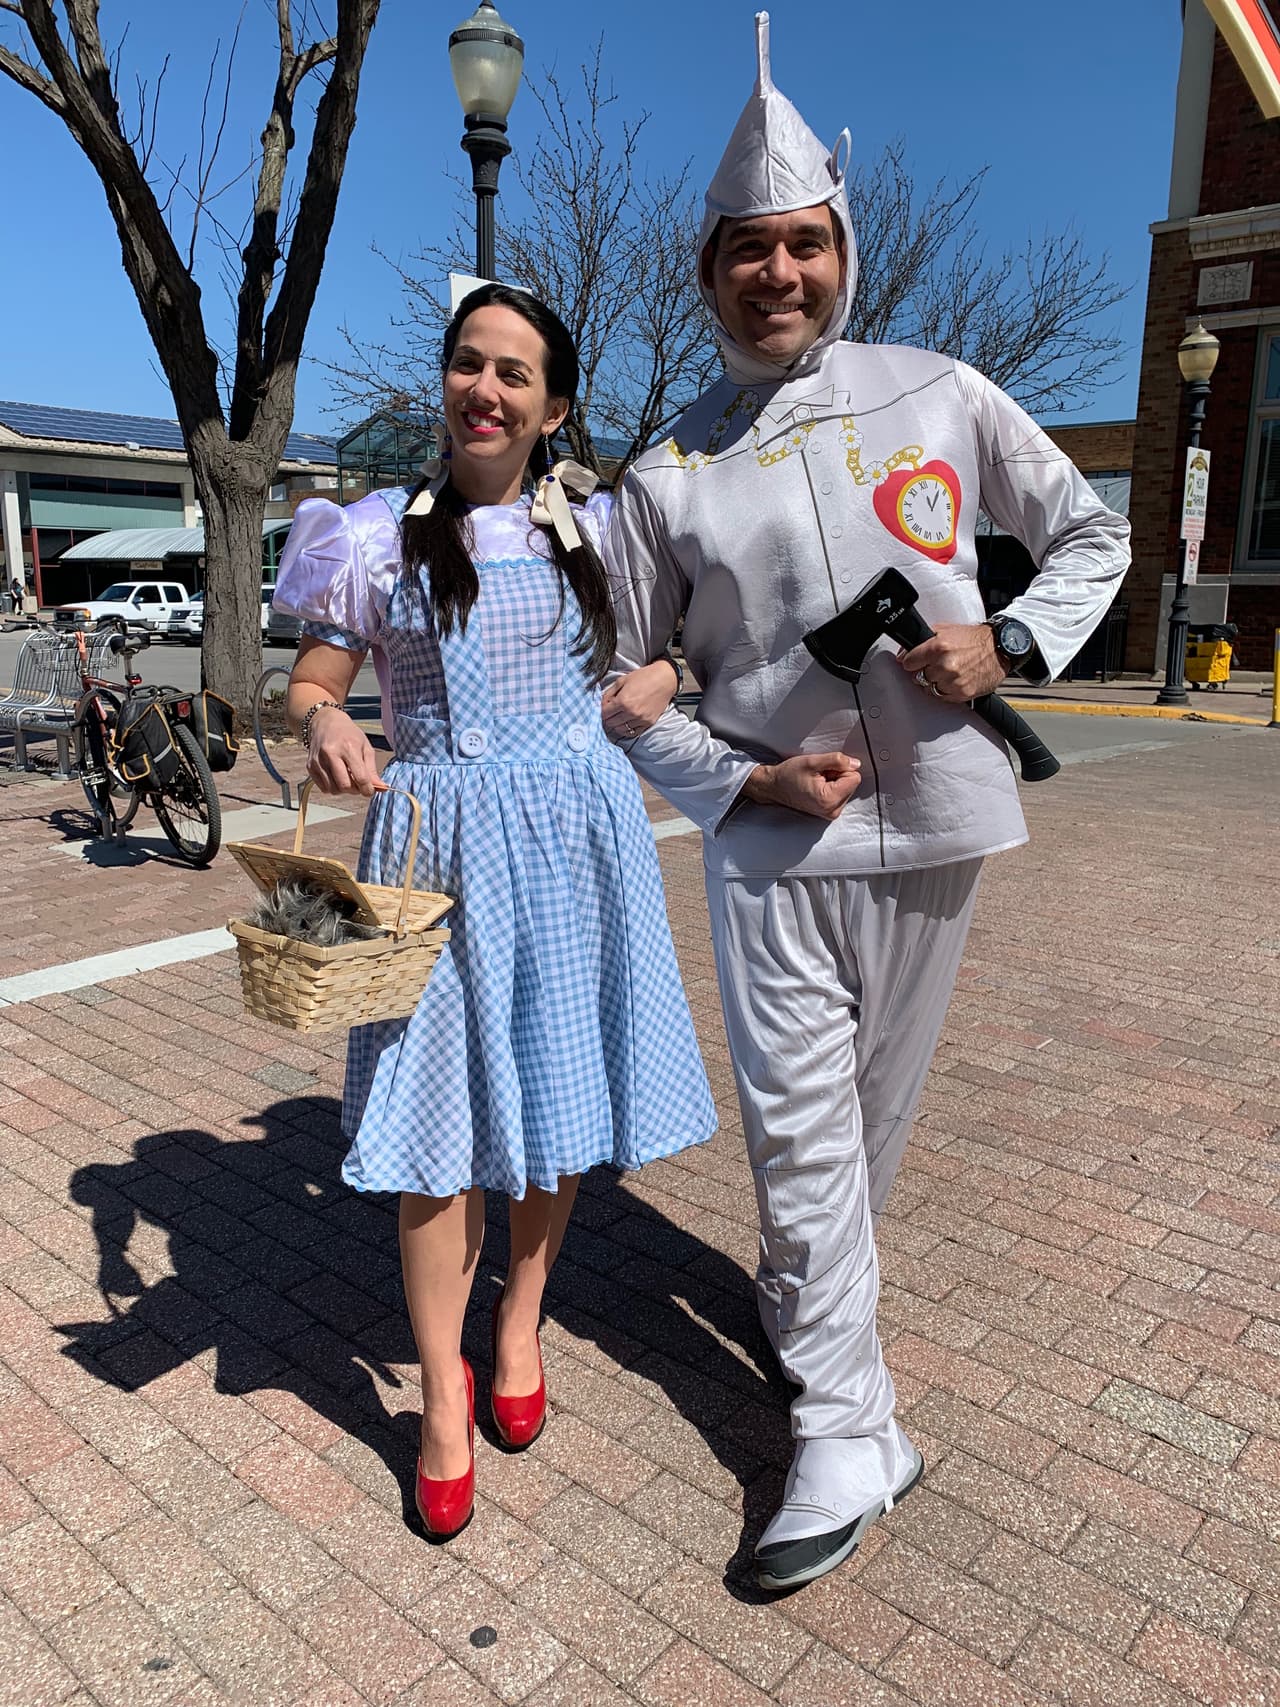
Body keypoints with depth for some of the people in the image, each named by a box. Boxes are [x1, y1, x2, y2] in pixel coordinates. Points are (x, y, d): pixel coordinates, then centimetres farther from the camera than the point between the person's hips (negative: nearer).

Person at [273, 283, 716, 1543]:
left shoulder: (594, 528, 8)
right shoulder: (383, 536, 2)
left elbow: (667, 648, 20)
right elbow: (306, 686, 4)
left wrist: (642, 693, -3)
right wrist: (322, 724, -19)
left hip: (577, 835, 2)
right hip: (440, 843, -2)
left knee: (559, 1097, 10)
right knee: (442, 1117, 1)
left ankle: (519, 1322, 35)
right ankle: (441, 1392, 21)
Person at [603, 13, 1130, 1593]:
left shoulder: (941, 397, 2)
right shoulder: (668, 474, 1)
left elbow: (1093, 537, 11)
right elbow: (620, 685, 5)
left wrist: (1009, 644, -8)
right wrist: (744, 780, -10)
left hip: (930, 823, 1)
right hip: (769, 838, -1)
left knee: (873, 1106, 13)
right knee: (796, 1117, -3)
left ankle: (802, 1296, 38)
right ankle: (847, 1427, 12)